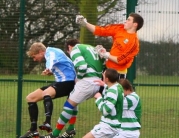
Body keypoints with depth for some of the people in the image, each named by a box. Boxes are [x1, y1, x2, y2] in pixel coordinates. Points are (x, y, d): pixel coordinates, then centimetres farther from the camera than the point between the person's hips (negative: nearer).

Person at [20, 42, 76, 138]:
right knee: (30, 98, 12)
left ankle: (47, 123, -60)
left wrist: (48, 69, -58)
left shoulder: (50, 52, -15)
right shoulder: (51, 53, 15)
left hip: (67, 81, -11)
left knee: (46, 94, -40)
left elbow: (51, 60, -40)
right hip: (60, 82, 11)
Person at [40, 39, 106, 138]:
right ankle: (71, 130, 21)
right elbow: (103, 63, 20)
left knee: (69, 104, -2)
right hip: (97, 82, 8)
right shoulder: (90, 48, 28)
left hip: (87, 81, -8)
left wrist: (78, 78, 2)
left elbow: (82, 66, -15)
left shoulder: (75, 49, 3)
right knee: (72, 102, 23)